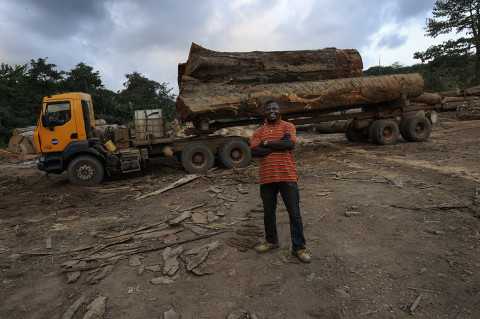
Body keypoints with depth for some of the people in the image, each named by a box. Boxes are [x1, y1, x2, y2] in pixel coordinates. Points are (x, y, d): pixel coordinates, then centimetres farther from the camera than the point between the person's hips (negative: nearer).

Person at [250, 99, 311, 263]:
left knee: (294, 213, 3)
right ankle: (271, 241, 36)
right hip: (267, 178, 3)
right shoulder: (259, 131, 9)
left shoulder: (288, 126, 3)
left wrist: (267, 143, -11)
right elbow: (254, 151, -7)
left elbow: (290, 144, -16)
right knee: (268, 212, 16)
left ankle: (298, 247, 17)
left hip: (287, 176, -2)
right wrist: (279, 144, -12)